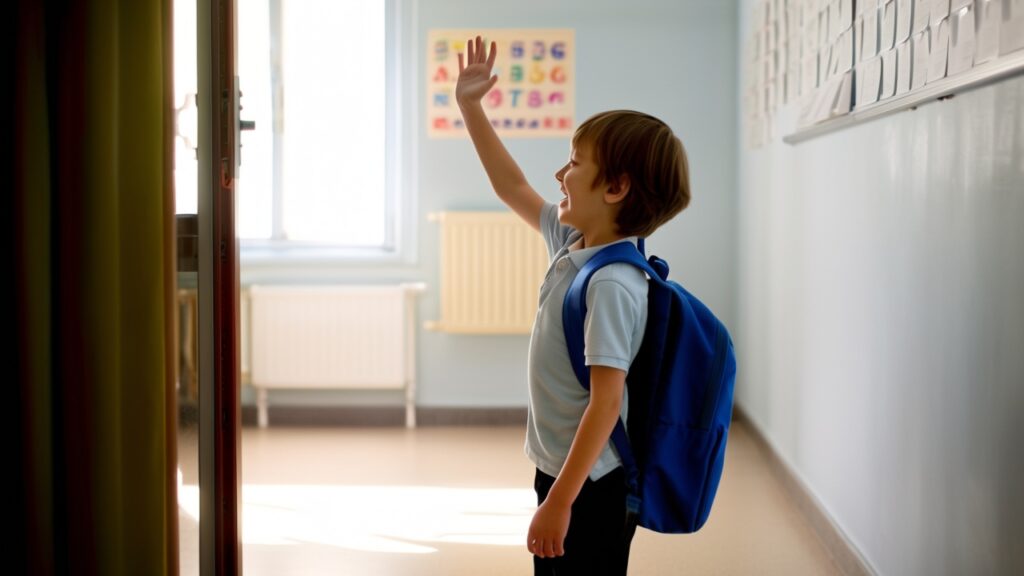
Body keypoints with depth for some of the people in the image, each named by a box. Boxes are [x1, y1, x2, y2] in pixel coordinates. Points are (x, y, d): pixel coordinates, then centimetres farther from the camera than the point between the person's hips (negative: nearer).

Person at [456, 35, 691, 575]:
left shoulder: (612, 284, -23)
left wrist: (559, 501, -25)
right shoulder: (572, 244, 4)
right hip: (559, 470, 9)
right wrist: (470, 106, 20)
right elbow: (512, 187, 19)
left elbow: (606, 400, -26)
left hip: (591, 488, -9)